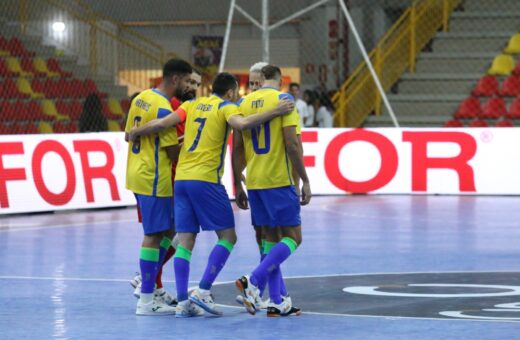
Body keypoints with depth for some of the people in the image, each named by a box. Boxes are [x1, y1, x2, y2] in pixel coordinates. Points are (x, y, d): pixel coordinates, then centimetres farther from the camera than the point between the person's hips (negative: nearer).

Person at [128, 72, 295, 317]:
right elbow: (241, 124, -21)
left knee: (185, 240, 5)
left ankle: (182, 302, -1)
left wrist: (135, 132, 19)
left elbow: (162, 124, 4)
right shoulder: (226, 107, 1)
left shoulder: (192, 105, 15)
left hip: (181, 178, 6)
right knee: (227, 236, 3)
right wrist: (275, 113, -20)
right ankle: (203, 291, -10)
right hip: (205, 179, -6)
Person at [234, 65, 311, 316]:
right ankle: (253, 282, -17)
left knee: (271, 238, 12)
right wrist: (305, 181, -8)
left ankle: (276, 302, 8)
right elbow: (291, 143, -14)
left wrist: (238, 186, 17)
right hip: (278, 180, -6)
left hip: (254, 181, 6)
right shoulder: (283, 99, -6)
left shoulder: (245, 102, 9)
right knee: (292, 237, 1)